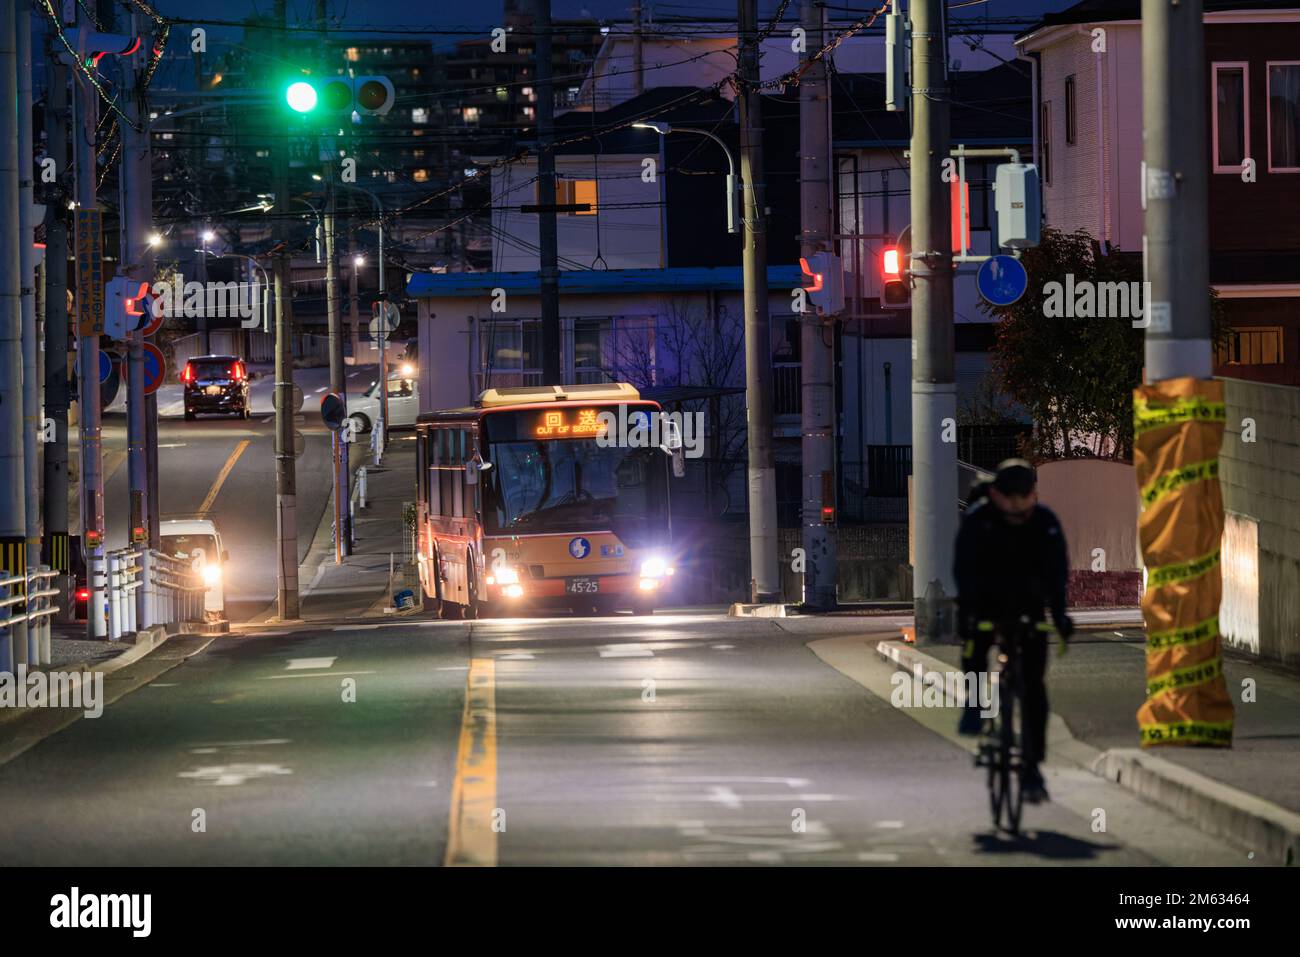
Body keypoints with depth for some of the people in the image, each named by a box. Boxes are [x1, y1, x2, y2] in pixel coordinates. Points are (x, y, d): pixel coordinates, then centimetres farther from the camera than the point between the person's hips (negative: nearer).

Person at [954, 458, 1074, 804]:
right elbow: (965, 568, -25)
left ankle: (1032, 767, -2)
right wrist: (965, 612, -37)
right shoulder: (977, 518, -20)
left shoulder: (1046, 523, -15)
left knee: (1033, 683, -7)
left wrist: (1060, 615, -27)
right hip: (985, 601, -1)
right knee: (974, 645, -30)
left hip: (1028, 605, 1)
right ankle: (975, 699, 3)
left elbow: (1057, 569, -15)